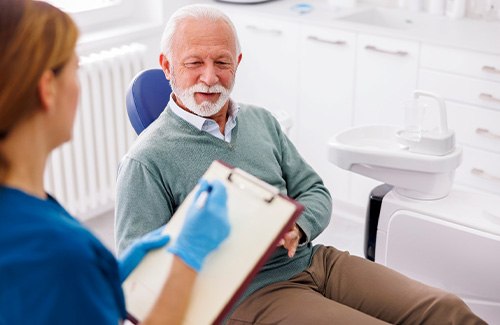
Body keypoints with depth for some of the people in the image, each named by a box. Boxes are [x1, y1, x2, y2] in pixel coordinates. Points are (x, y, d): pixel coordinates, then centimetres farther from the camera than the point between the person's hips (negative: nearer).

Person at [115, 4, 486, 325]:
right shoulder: (147, 161, -7)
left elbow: (315, 192, 15)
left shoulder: (260, 120, 13)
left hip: (314, 260, 6)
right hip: (249, 294, -6)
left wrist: (295, 227, -9)